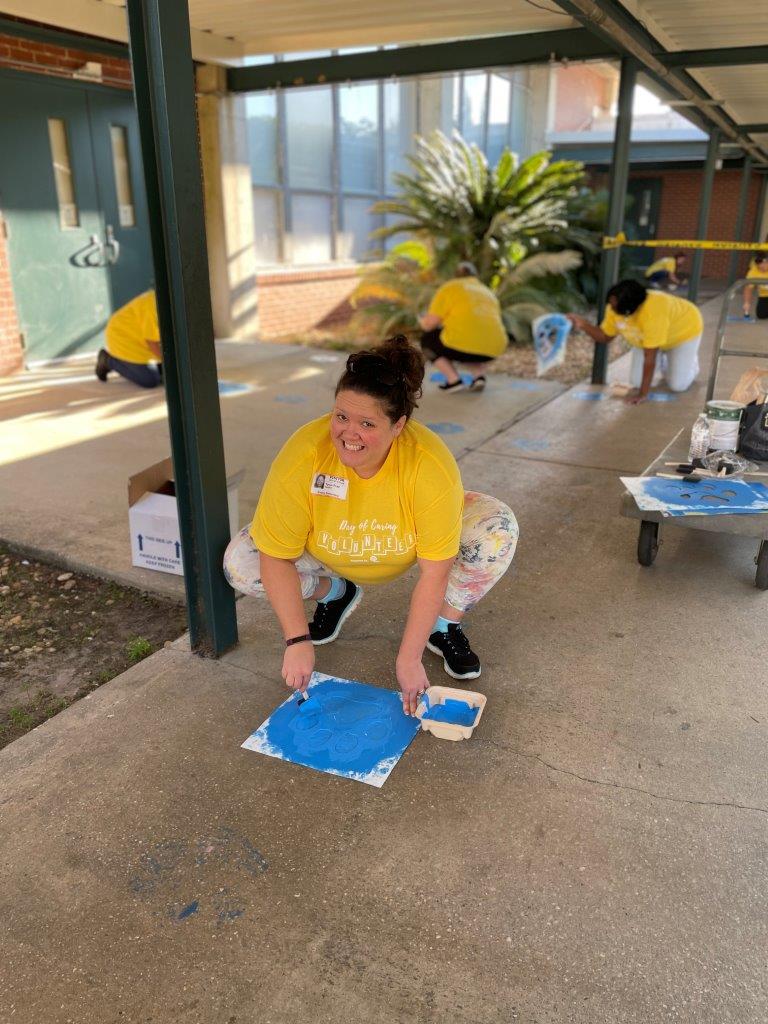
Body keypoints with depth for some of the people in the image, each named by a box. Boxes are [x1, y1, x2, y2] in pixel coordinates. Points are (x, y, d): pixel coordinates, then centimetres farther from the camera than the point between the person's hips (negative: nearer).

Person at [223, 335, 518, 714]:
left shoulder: (432, 466, -36)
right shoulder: (302, 456, -35)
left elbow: (434, 573, -30)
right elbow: (276, 557, -26)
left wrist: (409, 659, -29)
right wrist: (297, 640, -28)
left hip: (408, 552, -1)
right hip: (329, 558, 1)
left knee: (497, 529, -26)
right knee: (240, 563, -21)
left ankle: (445, 626, 0)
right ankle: (336, 593, 8)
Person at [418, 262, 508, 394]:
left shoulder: (449, 288, 7)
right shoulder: (488, 293, 25)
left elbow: (429, 323, 1)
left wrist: (422, 322, 23)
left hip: (464, 343, -6)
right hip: (492, 347, 6)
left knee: (428, 339, 20)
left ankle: (454, 379, 4)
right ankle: (479, 376, 9)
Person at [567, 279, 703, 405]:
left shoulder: (653, 312, -46)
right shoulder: (615, 308, -27)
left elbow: (649, 357, -42)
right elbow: (605, 337, -11)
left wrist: (643, 394, -39)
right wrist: (583, 324, -28)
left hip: (684, 330, -5)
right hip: (648, 336, 5)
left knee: (678, 385, -10)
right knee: (636, 381, -3)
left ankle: (690, 359, 22)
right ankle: (664, 358, 24)